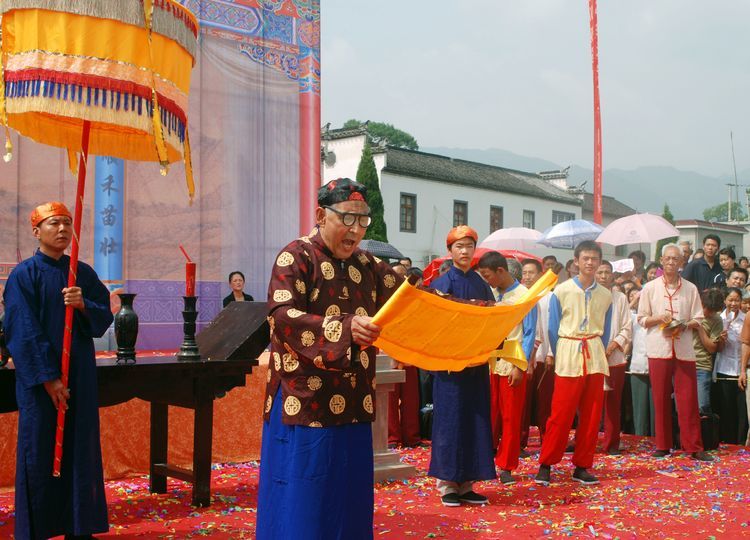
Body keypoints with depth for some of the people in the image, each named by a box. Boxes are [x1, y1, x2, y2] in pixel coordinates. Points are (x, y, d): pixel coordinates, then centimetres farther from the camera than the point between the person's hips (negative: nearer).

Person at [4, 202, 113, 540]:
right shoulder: (24, 275, -5)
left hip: (80, 374, 4)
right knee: (40, 451, 1)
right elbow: (24, 331, -10)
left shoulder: (84, 273, 9)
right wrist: (49, 379, -15)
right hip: (39, 378, -4)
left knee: (80, 448, 7)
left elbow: (104, 318, 6)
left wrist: (83, 305, -16)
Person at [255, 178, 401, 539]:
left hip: (353, 407, 6)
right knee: (301, 508, 0)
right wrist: (344, 328, -33)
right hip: (305, 403, -6)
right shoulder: (296, 256, -7)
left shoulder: (368, 265, 12)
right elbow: (282, 316, -20)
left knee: (348, 504, 11)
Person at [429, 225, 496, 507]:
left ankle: (466, 482, 13)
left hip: (477, 364, 5)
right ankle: (447, 483, 6)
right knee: (450, 418, -1)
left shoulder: (481, 284, 12)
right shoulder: (442, 283, -2)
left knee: (475, 419, 5)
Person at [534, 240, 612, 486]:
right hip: (568, 357, -4)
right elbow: (553, 327, 4)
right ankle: (545, 464, 6)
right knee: (561, 413, -5)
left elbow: (605, 331, 16)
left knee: (591, 415, 6)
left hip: (595, 358, 4)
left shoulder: (605, 295, 9)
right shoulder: (561, 291, -2)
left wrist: (599, 354, 12)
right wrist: (554, 355, 8)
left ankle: (582, 466, 16)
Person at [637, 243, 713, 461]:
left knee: (688, 398, -1)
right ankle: (663, 445, 14)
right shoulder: (650, 288, 6)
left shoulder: (690, 288, 7)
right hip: (659, 349, 0)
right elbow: (641, 319, 6)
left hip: (684, 350, 0)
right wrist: (659, 318, -12)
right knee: (660, 398, 4)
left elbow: (698, 319, 7)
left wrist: (684, 325, -13)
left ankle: (694, 447, 6)